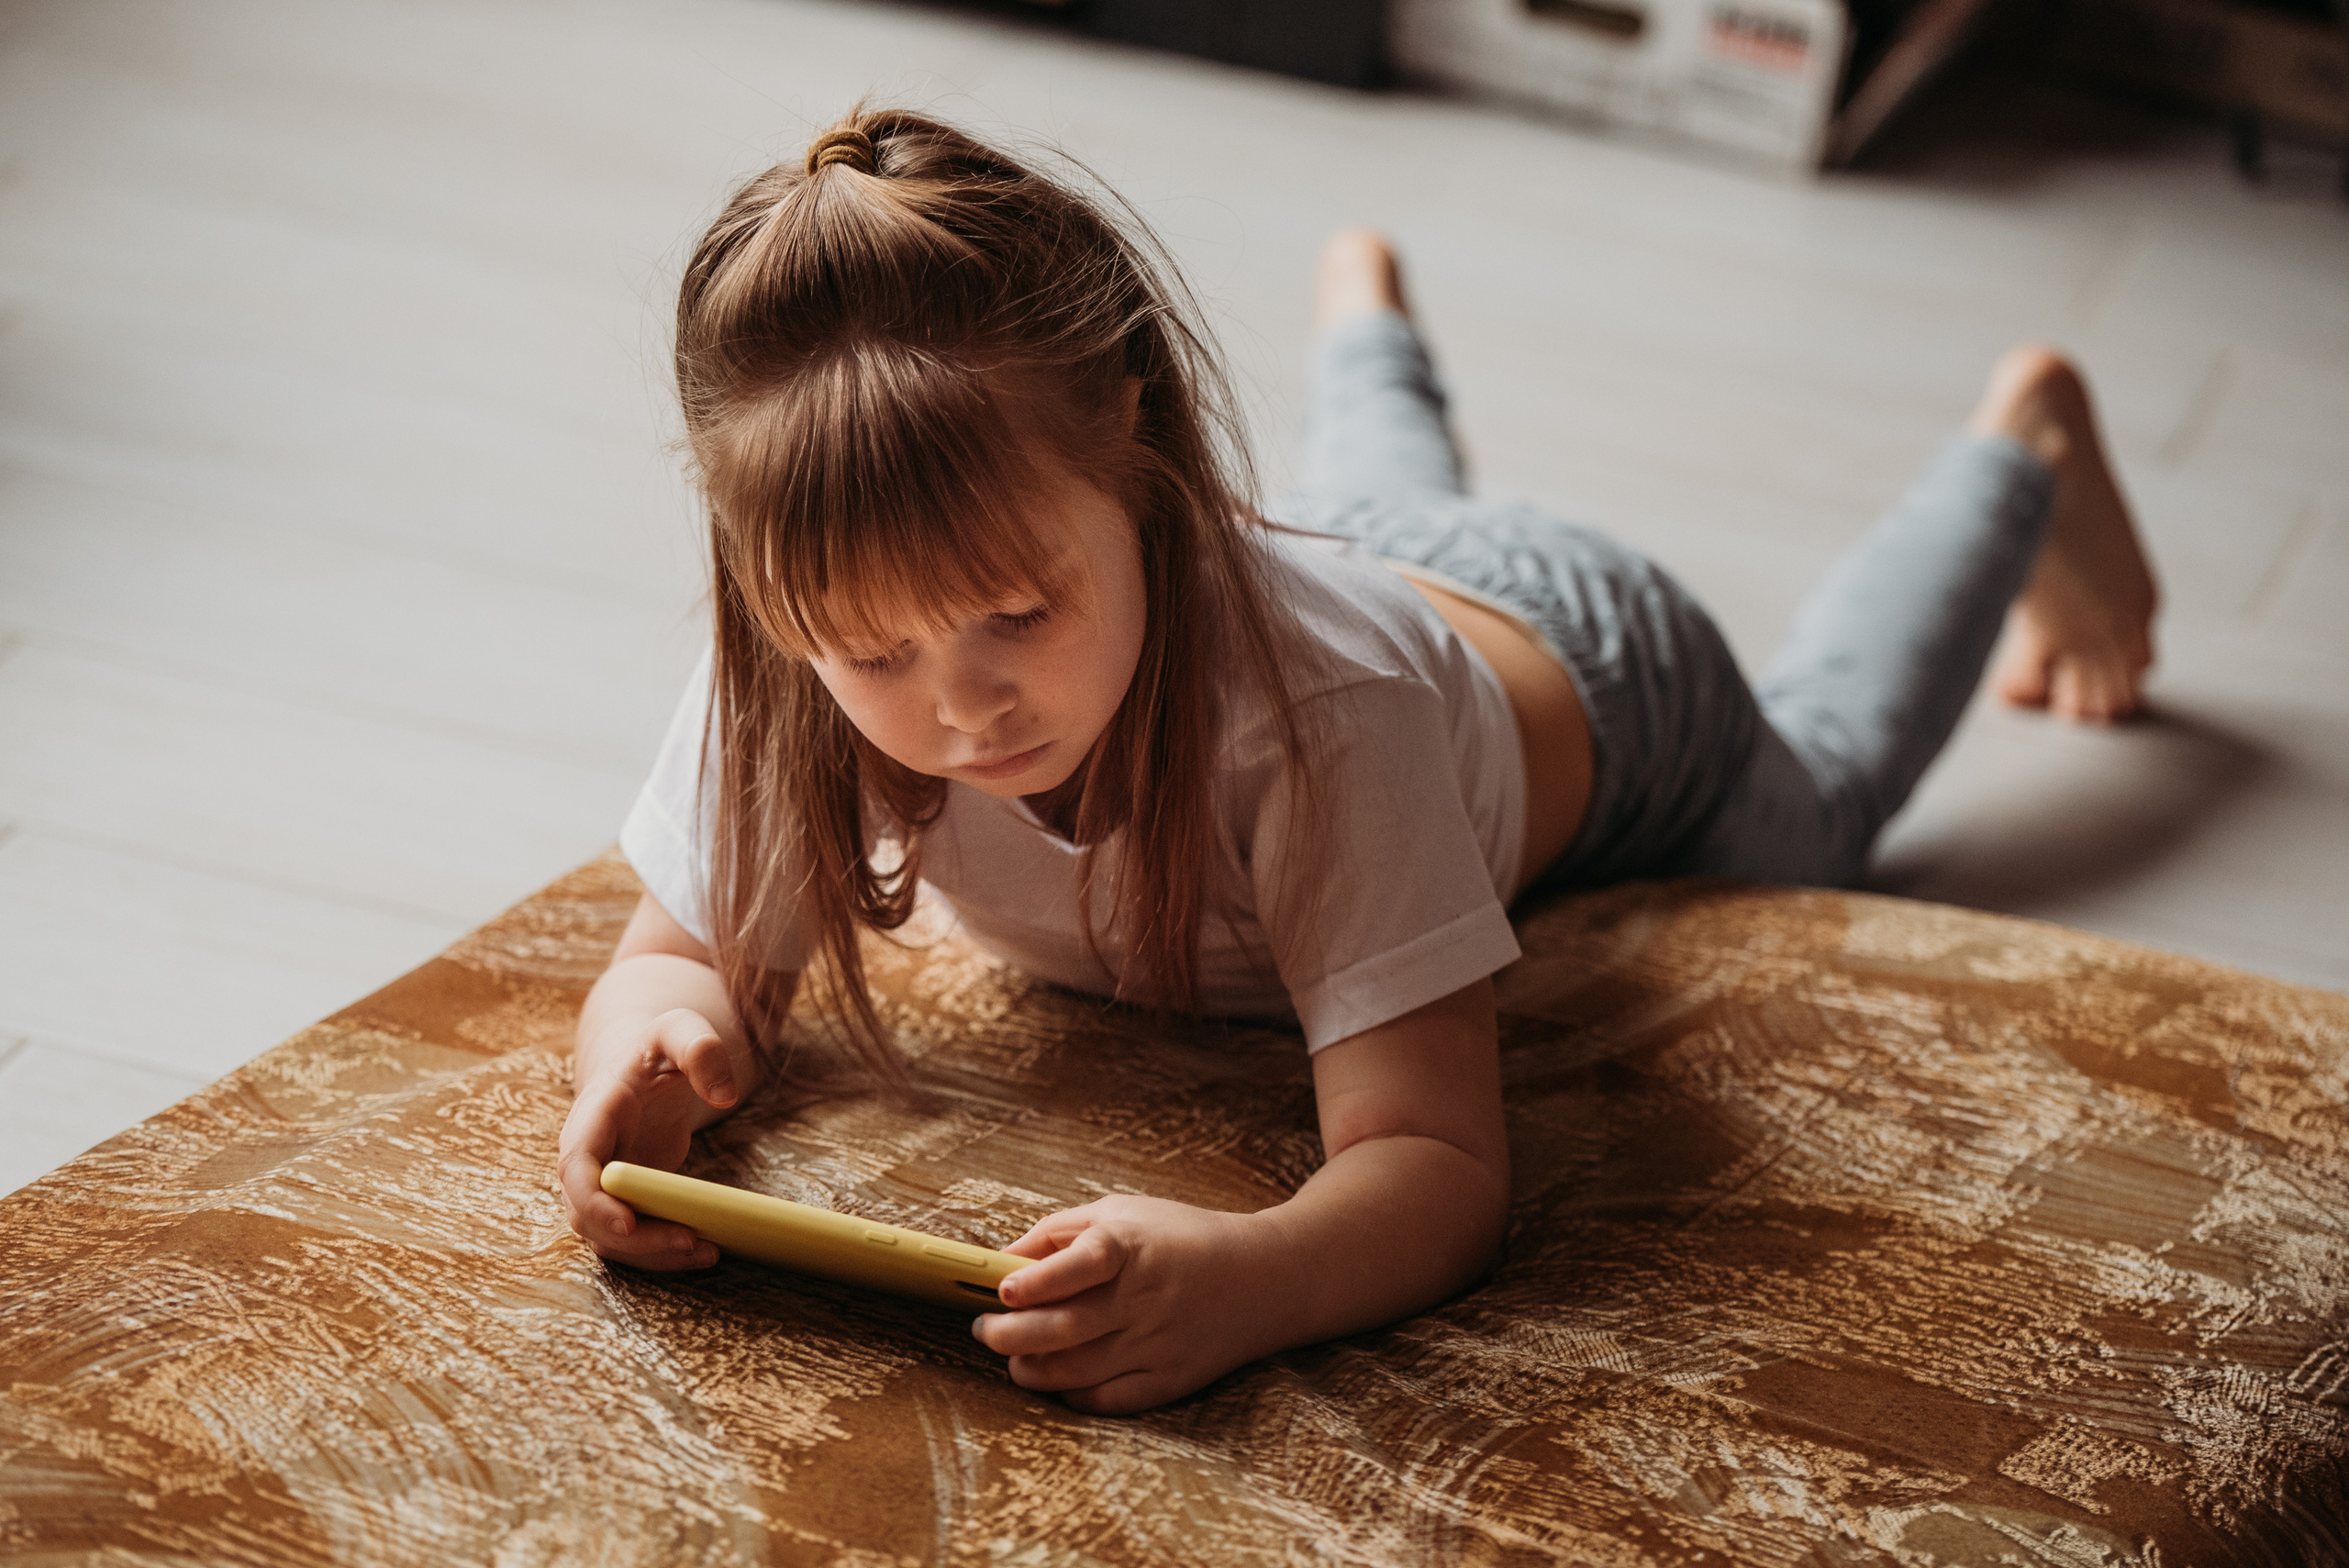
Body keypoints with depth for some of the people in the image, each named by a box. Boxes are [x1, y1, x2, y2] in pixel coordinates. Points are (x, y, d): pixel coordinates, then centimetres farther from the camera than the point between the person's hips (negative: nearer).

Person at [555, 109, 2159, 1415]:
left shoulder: (1320, 699, -52)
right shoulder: (806, 665, -42)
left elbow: (1437, 1161, -55)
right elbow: (694, 959, -29)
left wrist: (1247, 1277, -77)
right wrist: (651, 1060, -54)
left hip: (1585, 681, -3)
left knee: (1820, 776, 33)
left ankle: (2028, 441, 56)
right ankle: (1365, 317, 70)